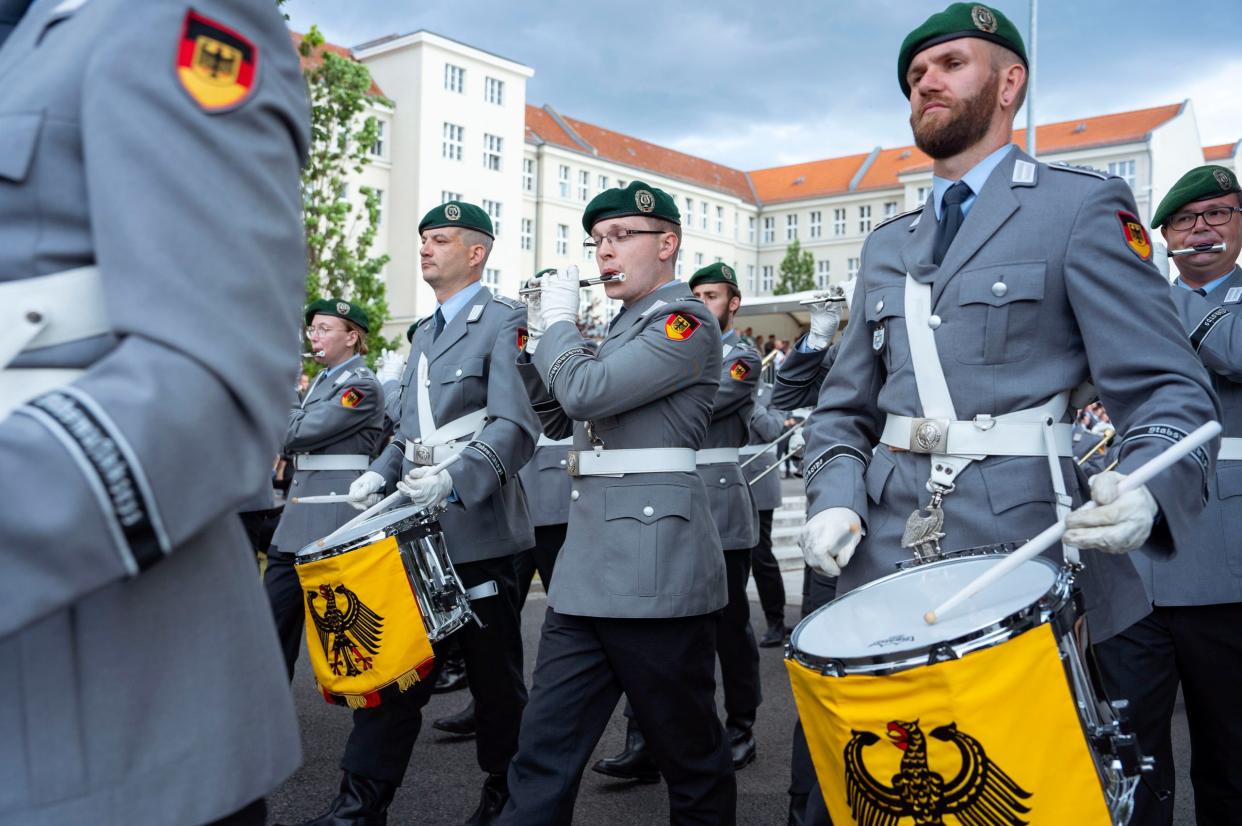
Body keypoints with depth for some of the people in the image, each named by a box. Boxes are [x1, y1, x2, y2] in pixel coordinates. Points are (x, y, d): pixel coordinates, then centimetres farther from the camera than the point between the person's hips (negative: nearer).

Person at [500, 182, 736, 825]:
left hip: (654, 563, -8)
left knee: (688, 752, 8)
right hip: (587, 560, 8)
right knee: (544, 752, 6)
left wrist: (559, 320, -2)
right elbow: (560, 420, 23)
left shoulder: (687, 322, -7)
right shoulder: (621, 326, 20)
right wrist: (537, 337, 12)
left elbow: (587, 391, -19)